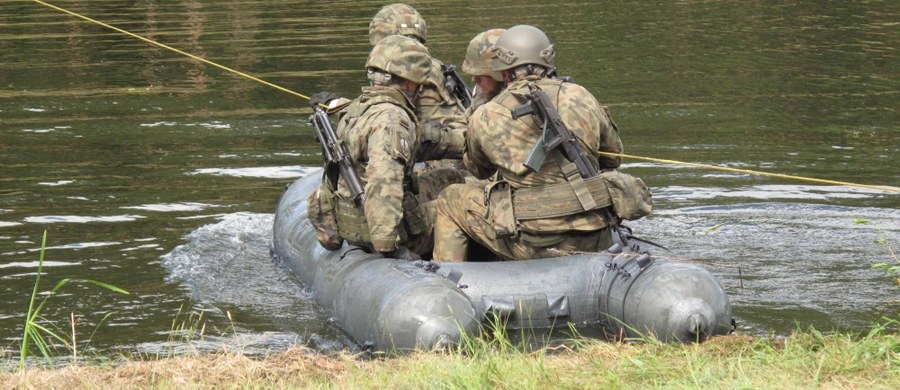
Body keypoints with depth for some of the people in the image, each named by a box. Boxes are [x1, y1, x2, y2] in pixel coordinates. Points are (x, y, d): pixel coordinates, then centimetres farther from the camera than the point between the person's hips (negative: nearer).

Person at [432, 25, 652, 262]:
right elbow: (613, 157, 18)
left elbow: (478, 169, 21)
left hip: (531, 244, -3)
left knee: (450, 201, 19)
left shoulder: (485, 117, 0)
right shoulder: (580, 98, 4)